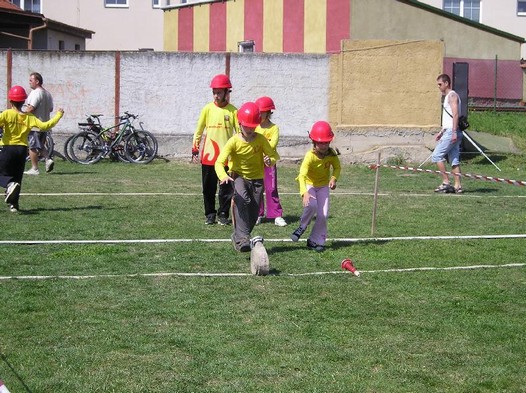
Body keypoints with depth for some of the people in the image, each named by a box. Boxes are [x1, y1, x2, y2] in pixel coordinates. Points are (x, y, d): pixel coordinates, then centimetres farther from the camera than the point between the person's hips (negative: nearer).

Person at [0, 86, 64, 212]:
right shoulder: (29, 117, 1)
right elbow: (44, 126, -3)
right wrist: (58, 115, 6)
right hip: (22, 149, 4)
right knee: (17, 177, 13)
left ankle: (10, 185, -26)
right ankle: (14, 204, 11)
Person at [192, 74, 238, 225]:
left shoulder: (233, 111, -1)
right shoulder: (207, 109, 2)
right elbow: (199, 130, 7)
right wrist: (195, 149, 4)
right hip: (208, 155, 1)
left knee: (226, 188, 4)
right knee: (208, 188, 7)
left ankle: (223, 214, 15)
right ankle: (210, 214, 18)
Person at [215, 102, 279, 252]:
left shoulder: (260, 139, -8)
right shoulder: (234, 141, -15)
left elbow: (274, 155, -1)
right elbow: (219, 162, -23)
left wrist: (270, 160, -27)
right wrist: (223, 176, -44)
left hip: (257, 179, 3)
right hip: (239, 177, -3)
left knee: (253, 213, 1)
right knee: (243, 199, -32)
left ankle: (238, 237, 26)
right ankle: (242, 237, -35)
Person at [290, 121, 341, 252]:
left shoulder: (332, 154, -15)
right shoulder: (310, 156, -28)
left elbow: (337, 167, 3)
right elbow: (302, 175, -38)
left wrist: (334, 178, -19)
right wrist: (304, 192, -53)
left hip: (323, 186, 4)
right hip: (309, 184, -4)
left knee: (323, 214, -5)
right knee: (311, 205, -31)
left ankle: (316, 241, 12)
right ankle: (302, 226, -3)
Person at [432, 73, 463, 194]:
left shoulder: (452, 95, -9)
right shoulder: (447, 96, 22)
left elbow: (455, 114, -19)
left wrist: (454, 133, -25)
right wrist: (441, 132, 24)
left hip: (451, 132, -10)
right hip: (449, 132, 10)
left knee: (436, 155, -8)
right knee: (454, 160, 6)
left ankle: (446, 182, -8)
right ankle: (457, 186, 5)